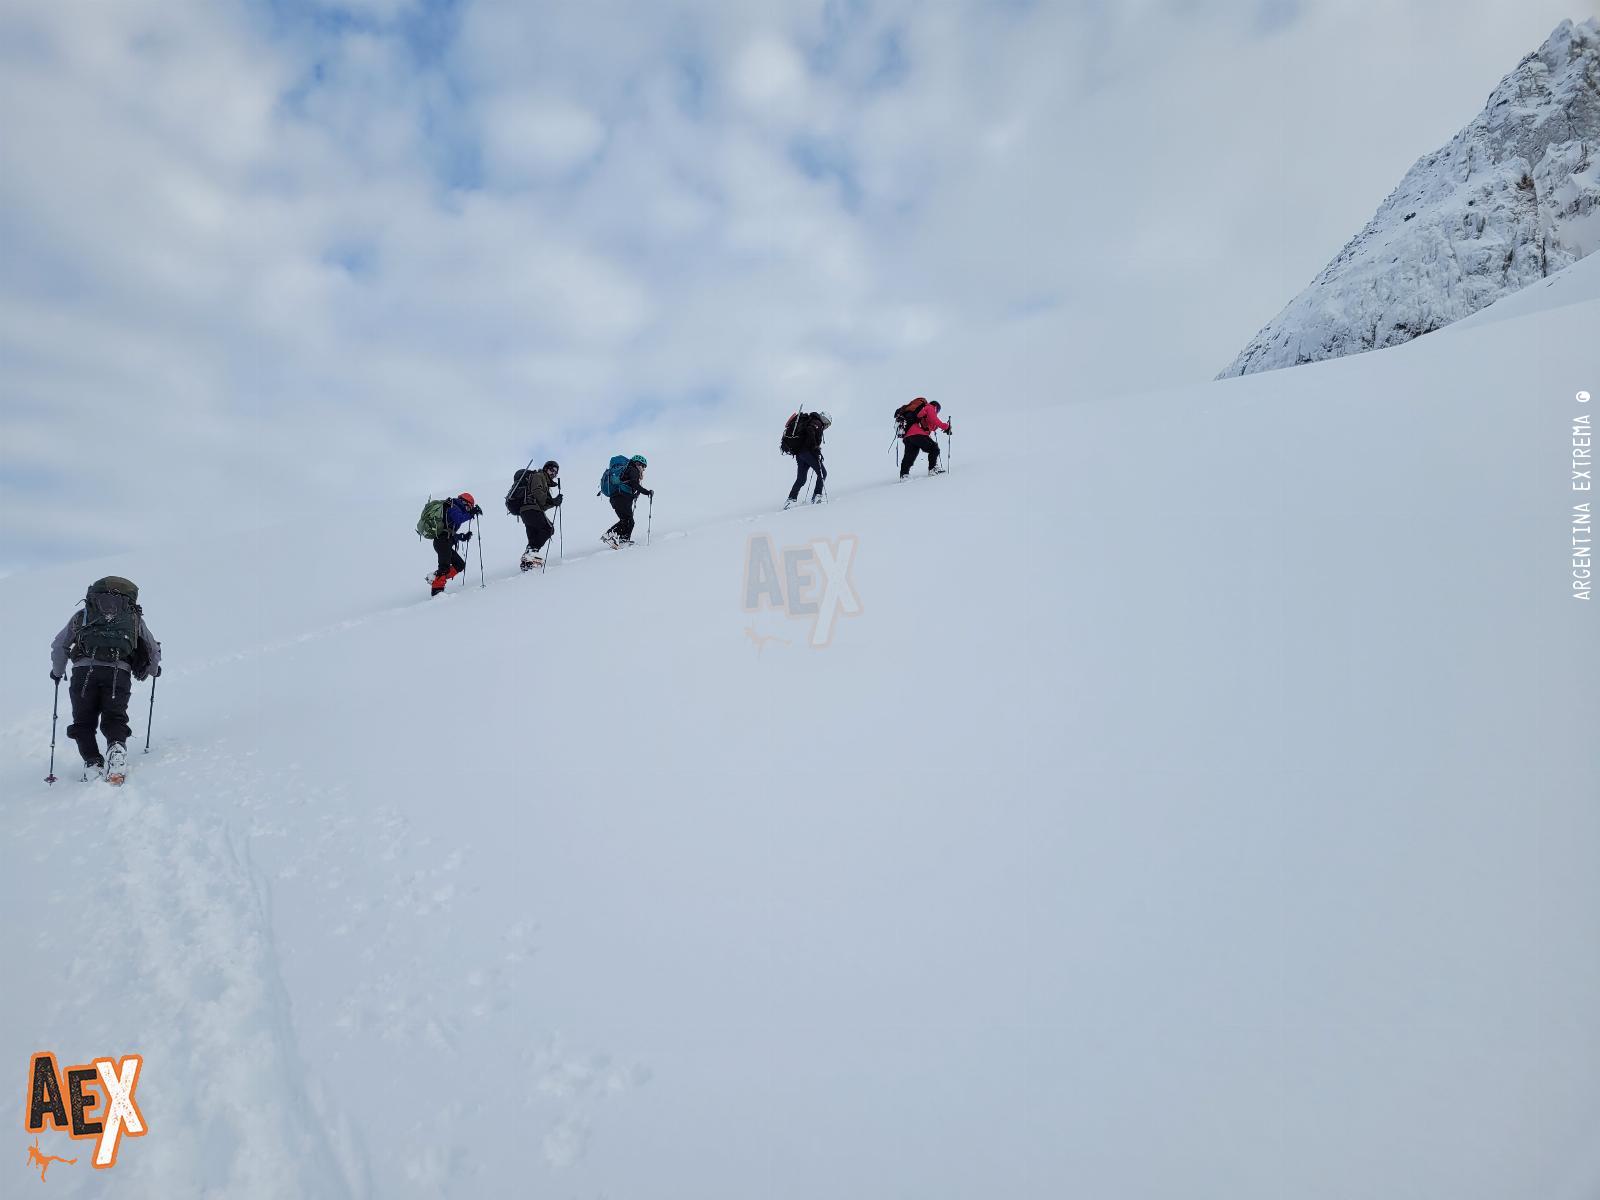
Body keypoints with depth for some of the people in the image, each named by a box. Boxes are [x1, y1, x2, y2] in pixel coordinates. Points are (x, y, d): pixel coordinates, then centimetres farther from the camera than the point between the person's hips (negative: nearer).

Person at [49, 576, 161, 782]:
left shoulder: (83, 615, 25)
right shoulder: (135, 618, 24)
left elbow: (58, 645, 28)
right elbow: (154, 651, 30)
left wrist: (57, 671, 45)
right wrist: (153, 670, 50)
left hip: (84, 671, 0)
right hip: (119, 673, 0)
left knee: (83, 721, 13)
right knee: (114, 719, 5)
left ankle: (92, 762, 0)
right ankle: (116, 748, -23)